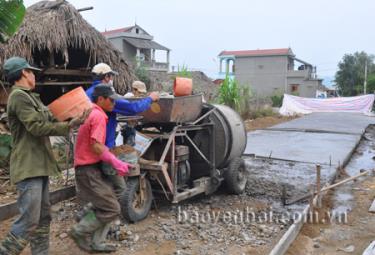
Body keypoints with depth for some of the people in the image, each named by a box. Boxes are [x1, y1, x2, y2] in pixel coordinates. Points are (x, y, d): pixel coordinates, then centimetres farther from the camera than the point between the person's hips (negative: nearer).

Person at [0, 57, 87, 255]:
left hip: (38, 165, 10)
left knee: (43, 218, 14)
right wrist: (69, 126, -14)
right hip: (29, 167, -10)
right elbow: (37, 127, -20)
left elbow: (48, 121, 16)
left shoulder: (29, 96, 19)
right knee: (29, 221, -8)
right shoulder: (19, 96, -13)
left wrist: (71, 117, 6)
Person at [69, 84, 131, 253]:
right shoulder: (98, 115, -15)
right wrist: (116, 162, -18)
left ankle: (96, 243, 19)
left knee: (104, 206, 15)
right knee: (112, 209, -6)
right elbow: (96, 146, -22)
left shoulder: (91, 113, 16)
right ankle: (80, 232, 6)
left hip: (87, 168, 10)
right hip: (89, 170, -10)